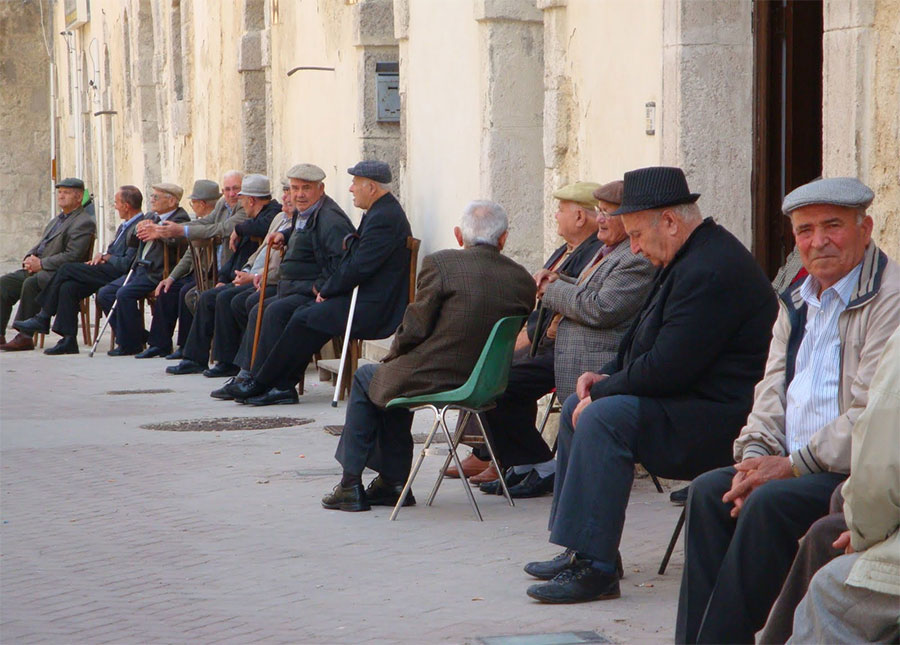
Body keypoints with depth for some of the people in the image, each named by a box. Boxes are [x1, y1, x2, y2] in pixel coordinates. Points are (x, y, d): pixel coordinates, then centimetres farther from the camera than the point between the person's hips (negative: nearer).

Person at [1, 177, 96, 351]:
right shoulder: (56, 220, 25)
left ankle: (25, 337, -31)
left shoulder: (85, 222, -6)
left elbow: (72, 256, -17)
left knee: (31, 283, -35)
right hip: (36, 270, 9)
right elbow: (39, 246, 27)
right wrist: (30, 259, 3)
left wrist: (41, 264, -17)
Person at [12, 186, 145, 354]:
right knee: (68, 287, -12)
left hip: (117, 275, -10)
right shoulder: (124, 226, 22)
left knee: (67, 269, -14)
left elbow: (127, 264, -19)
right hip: (108, 272, 10)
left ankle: (43, 318, -2)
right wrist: (102, 256, 6)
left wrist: (106, 257, -4)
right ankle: (68, 340, -13)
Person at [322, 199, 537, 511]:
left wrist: (392, 356, 10)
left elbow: (414, 329, -13)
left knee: (365, 379, 25)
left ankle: (351, 485, 26)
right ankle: (393, 481, 34)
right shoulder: (523, 280, 1)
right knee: (395, 377, 32)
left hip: (433, 380, -6)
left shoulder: (440, 264, -13)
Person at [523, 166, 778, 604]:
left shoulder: (711, 271, -22)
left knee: (605, 416, -28)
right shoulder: (689, 258, 14)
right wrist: (606, 376, 7)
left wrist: (602, 391, -13)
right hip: (686, 399, 12)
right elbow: (645, 342, 24)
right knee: (576, 407, 14)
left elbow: (665, 368, -26)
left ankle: (595, 567, -29)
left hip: (717, 417, -12)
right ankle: (581, 548, 14)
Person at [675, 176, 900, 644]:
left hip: (859, 471, -8)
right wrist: (755, 456, -3)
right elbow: (772, 394, 17)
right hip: (793, 466, 8)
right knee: (708, 490, -11)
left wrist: (793, 465, -18)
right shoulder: (796, 303, 18)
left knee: (771, 501, -28)